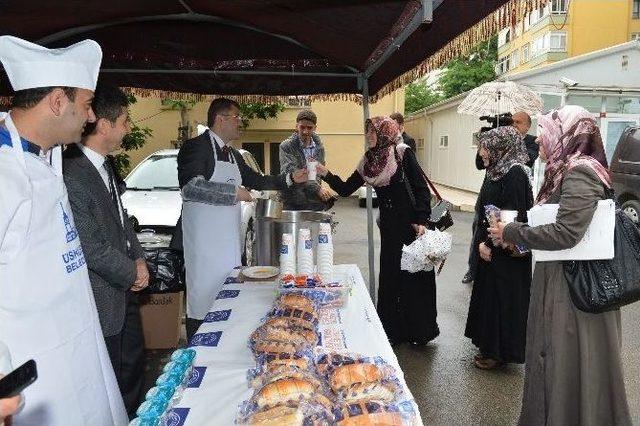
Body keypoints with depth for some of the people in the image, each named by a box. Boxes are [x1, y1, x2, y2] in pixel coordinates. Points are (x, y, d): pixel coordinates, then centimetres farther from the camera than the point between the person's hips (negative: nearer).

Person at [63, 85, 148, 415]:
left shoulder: (105, 165, 6)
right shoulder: (72, 175, -24)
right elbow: (90, 247, -24)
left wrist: (139, 259, 2)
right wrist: (132, 272, -10)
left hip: (125, 289, 9)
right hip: (103, 298, -9)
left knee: (133, 366, 23)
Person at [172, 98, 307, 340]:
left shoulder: (233, 154, 17)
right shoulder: (196, 147, -11)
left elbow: (257, 181, 25)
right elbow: (191, 187, -25)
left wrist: (291, 179, 15)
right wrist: (234, 192, -19)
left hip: (229, 240, 9)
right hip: (204, 242, -8)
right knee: (202, 302, -1)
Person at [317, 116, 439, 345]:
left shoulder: (403, 153, -9)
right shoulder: (369, 161, 8)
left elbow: (422, 188, -12)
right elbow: (346, 189, 9)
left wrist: (421, 220, -19)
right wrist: (326, 175, -4)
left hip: (411, 224, -6)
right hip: (389, 226, 6)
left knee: (414, 277, 3)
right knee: (390, 277, 10)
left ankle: (420, 331, 19)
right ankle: (393, 331, 24)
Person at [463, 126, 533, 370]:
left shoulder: (515, 173, -17)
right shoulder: (496, 171, 10)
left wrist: (490, 245, -15)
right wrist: (481, 242, 3)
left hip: (506, 253, -9)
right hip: (491, 249, 9)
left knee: (502, 298, 2)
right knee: (489, 293, 16)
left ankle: (500, 352, 17)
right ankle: (489, 347, 29)